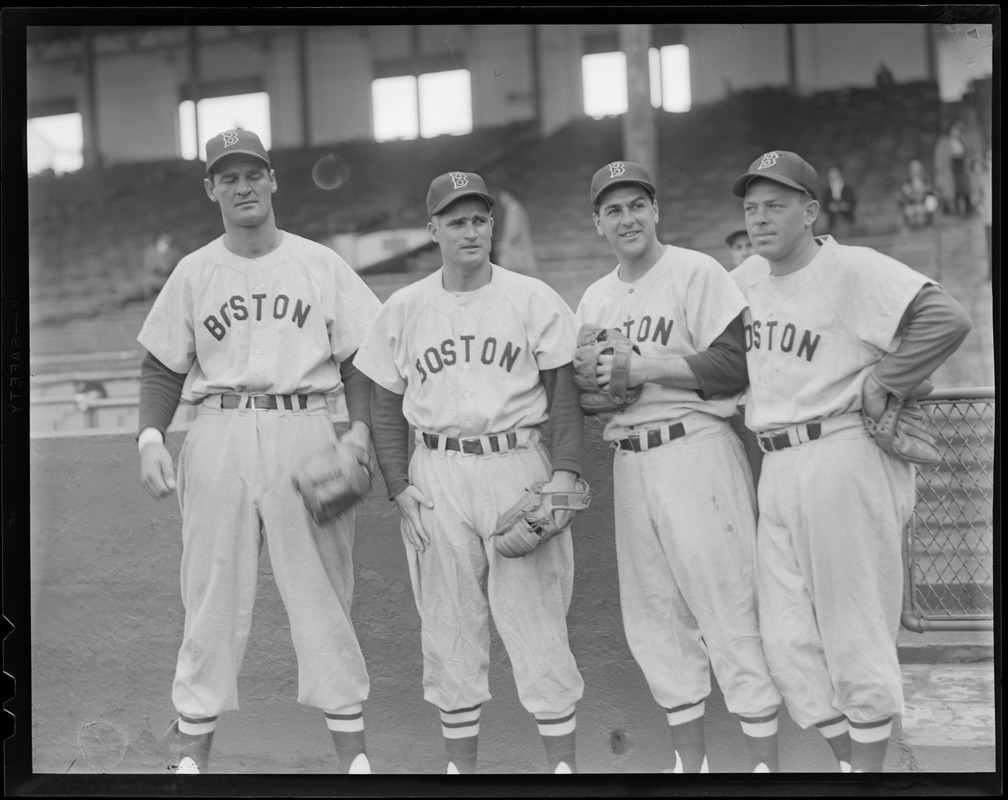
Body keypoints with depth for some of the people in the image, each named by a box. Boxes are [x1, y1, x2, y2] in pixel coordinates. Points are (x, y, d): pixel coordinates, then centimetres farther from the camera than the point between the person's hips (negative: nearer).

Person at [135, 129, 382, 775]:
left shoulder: (320, 264, 7)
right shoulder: (194, 273, 10)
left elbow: (360, 356, 6)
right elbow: (163, 367, 12)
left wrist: (360, 427, -8)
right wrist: (151, 437, -3)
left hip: (307, 433, -1)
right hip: (220, 435, 1)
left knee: (323, 593, 0)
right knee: (213, 595, 2)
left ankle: (352, 750, 9)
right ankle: (193, 752, 11)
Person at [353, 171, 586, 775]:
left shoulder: (533, 299, 2)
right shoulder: (404, 308, 7)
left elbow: (565, 393, 2)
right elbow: (386, 404, 11)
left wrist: (566, 471, -11)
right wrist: (400, 487, 1)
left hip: (518, 465, -2)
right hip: (435, 477, 2)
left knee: (539, 623, -3)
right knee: (448, 632, 6)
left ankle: (563, 760, 7)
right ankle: (461, 764, 18)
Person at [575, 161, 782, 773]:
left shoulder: (697, 273, -3)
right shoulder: (594, 299, 18)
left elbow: (734, 364, -12)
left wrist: (644, 369, -15)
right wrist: (596, 390, -1)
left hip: (697, 452, -7)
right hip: (629, 463, 7)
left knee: (731, 608, -8)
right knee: (654, 618, 10)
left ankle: (765, 760, -1)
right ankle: (691, 759, 22)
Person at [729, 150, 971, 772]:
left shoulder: (855, 270, -9)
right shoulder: (743, 279, 12)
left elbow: (947, 319, -19)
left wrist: (881, 384, -15)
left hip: (844, 459, -7)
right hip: (777, 470, 7)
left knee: (857, 628, 0)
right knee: (789, 640, 6)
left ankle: (869, 767, 13)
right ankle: (849, 761, 20)